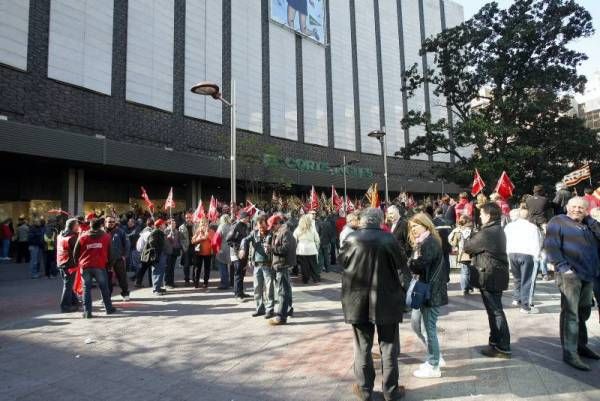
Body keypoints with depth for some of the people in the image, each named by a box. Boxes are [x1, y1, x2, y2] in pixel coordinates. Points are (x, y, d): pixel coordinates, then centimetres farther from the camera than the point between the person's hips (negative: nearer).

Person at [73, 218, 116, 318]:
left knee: (86, 288, 6)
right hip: (100, 266, 0)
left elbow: (75, 252, 8)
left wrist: (78, 263, 21)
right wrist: (109, 264, 17)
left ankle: (87, 312, 4)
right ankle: (109, 308, 18)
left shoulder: (82, 237, 5)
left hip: (85, 266, 1)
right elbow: (109, 252, 9)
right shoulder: (106, 236, 5)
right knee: (104, 287, 10)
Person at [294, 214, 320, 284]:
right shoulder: (312, 229, -4)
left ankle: (305, 279, 12)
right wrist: (317, 248, 16)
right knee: (313, 265, 10)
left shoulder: (297, 230, -4)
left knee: (304, 266, 7)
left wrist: (294, 249, 12)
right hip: (311, 250, 0)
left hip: (301, 250, 0)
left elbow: (294, 241, 0)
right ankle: (316, 278, 15)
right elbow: (317, 240, 2)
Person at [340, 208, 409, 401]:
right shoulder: (389, 239, -10)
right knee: (389, 346, 13)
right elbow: (401, 269, -2)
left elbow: (341, 262, 7)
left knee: (363, 346, 13)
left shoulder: (352, 239, -8)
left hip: (359, 301, 1)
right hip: (387, 301, 0)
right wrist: (402, 293, 13)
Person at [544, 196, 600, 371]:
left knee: (584, 312, 16)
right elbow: (551, 246, -11)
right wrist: (563, 267, -19)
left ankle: (581, 345, 30)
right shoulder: (558, 222, -1)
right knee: (570, 313, -7)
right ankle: (569, 353, -5)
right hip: (570, 274, -7)